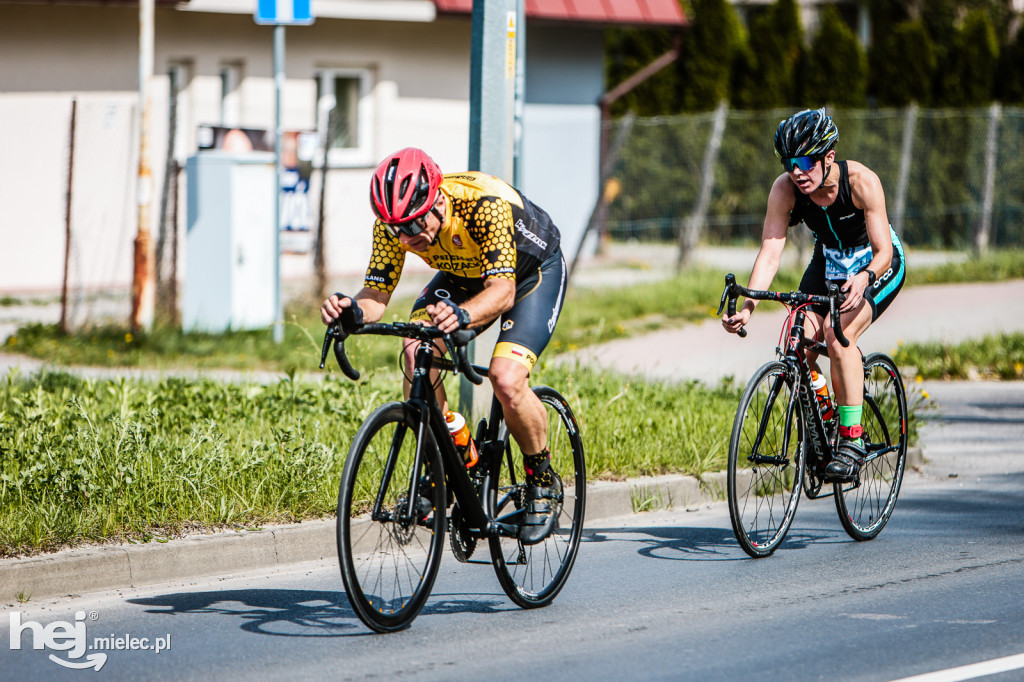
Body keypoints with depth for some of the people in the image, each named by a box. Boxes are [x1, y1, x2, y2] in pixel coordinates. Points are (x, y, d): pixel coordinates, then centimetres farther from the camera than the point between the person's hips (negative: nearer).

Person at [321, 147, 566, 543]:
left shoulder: (485, 205, -40)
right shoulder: (395, 223, -25)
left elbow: (503, 290, -44)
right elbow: (378, 293, -22)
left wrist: (461, 316, -64)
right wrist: (354, 309, -46)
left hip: (532, 272, -5)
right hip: (463, 276, 5)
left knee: (506, 379, -26)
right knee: (417, 355, -23)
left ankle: (543, 482, -1)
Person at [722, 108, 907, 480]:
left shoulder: (861, 181, -32)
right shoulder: (785, 189, -24)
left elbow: (883, 251, -31)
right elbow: (770, 252, -27)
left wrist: (863, 278, -53)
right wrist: (747, 305, -42)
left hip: (876, 264, -4)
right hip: (829, 260, 4)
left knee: (837, 334, -28)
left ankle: (852, 439, -20)